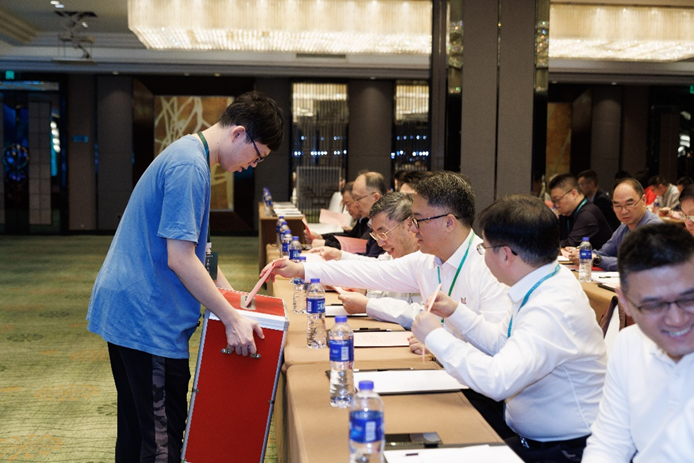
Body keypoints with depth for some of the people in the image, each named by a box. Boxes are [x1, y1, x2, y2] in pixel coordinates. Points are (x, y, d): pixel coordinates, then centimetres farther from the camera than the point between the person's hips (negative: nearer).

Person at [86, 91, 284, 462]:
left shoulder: (185, 153, 14)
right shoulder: (190, 167, -19)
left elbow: (193, 243, 22)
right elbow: (180, 258, -23)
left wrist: (225, 290, 17)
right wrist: (231, 318, -18)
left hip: (124, 309, 11)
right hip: (148, 317, -11)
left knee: (135, 427, 20)